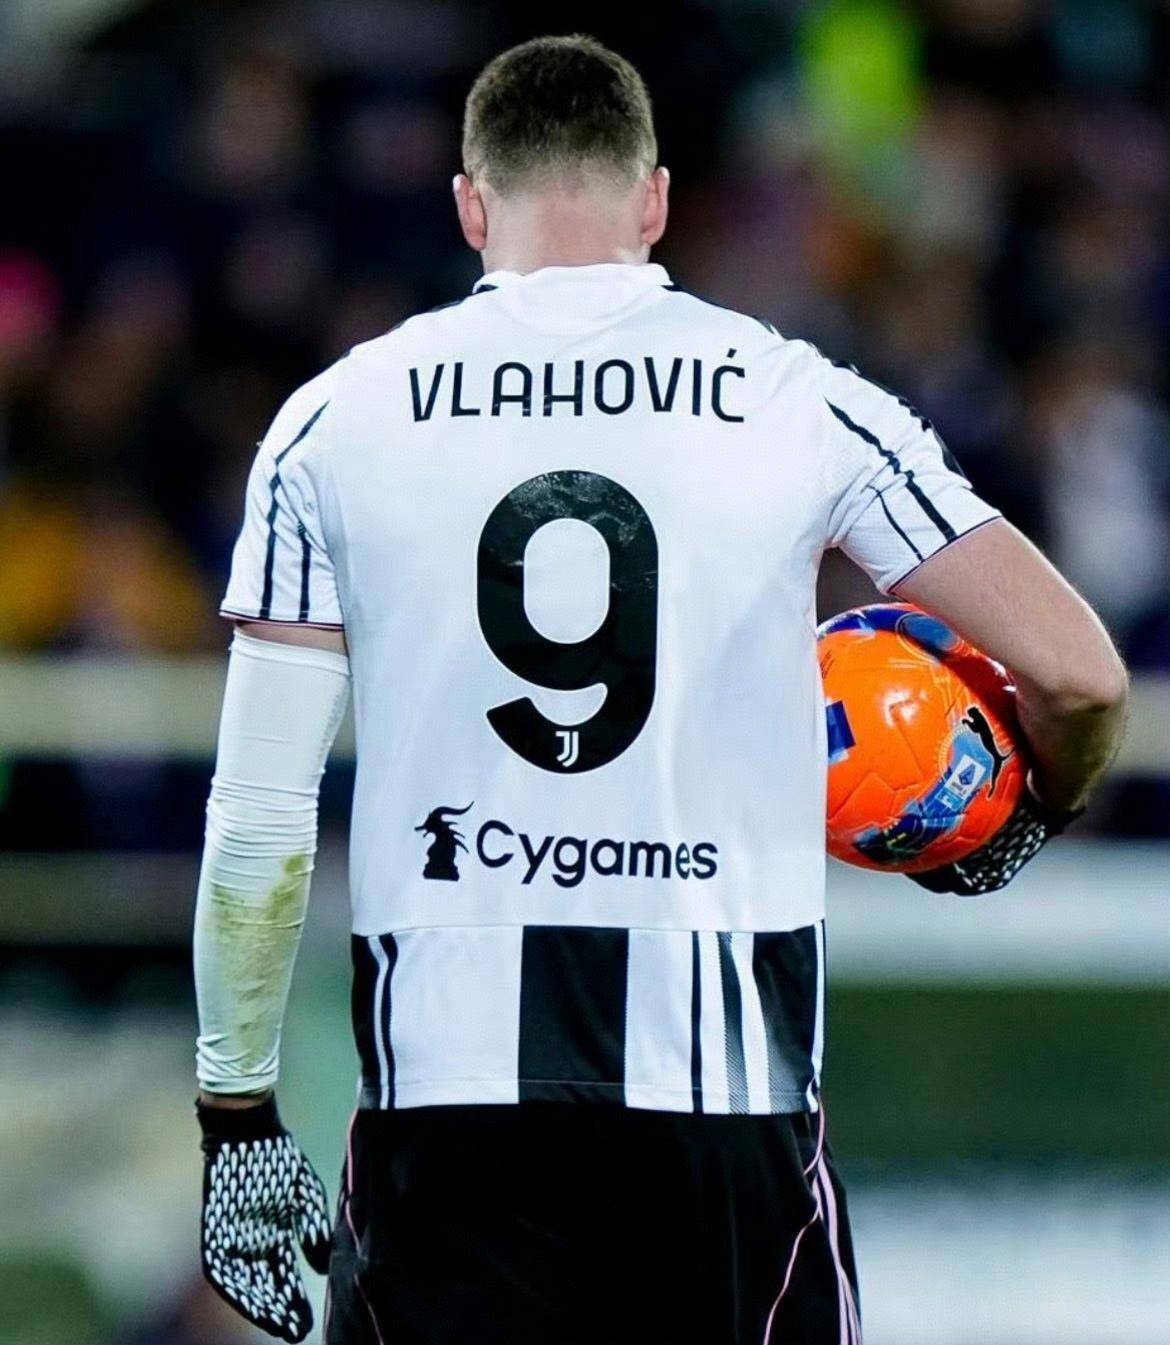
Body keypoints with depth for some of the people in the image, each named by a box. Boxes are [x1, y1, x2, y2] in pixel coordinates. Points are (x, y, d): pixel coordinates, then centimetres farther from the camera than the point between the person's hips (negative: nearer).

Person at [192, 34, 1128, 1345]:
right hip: (729, 1090, 0)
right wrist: (1030, 815, 21)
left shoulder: (335, 422, 4)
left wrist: (239, 1120, 9)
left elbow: (259, 824, 1)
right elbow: (1076, 671, -1)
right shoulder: (799, 403, 2)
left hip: (446, 1085, 0)